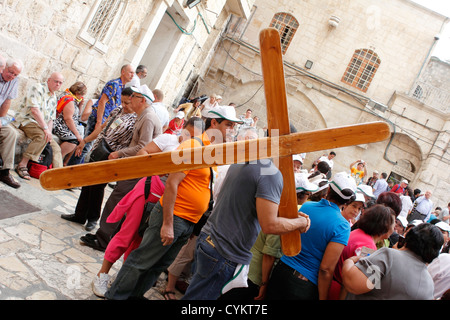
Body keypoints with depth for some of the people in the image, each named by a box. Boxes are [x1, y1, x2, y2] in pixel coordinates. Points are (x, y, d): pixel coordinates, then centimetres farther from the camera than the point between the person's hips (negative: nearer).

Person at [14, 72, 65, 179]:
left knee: (56, 148, -1)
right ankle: (22, 165, -29)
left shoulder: (54, 98, 18)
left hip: (41, 126, 9)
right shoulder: (38, 88, -8)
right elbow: (34, 110, -20)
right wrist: (45, 128, -24)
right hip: (26, 120, -9)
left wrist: (49, 131, -4)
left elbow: (51, 119, 16)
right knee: (42, 135, -35)